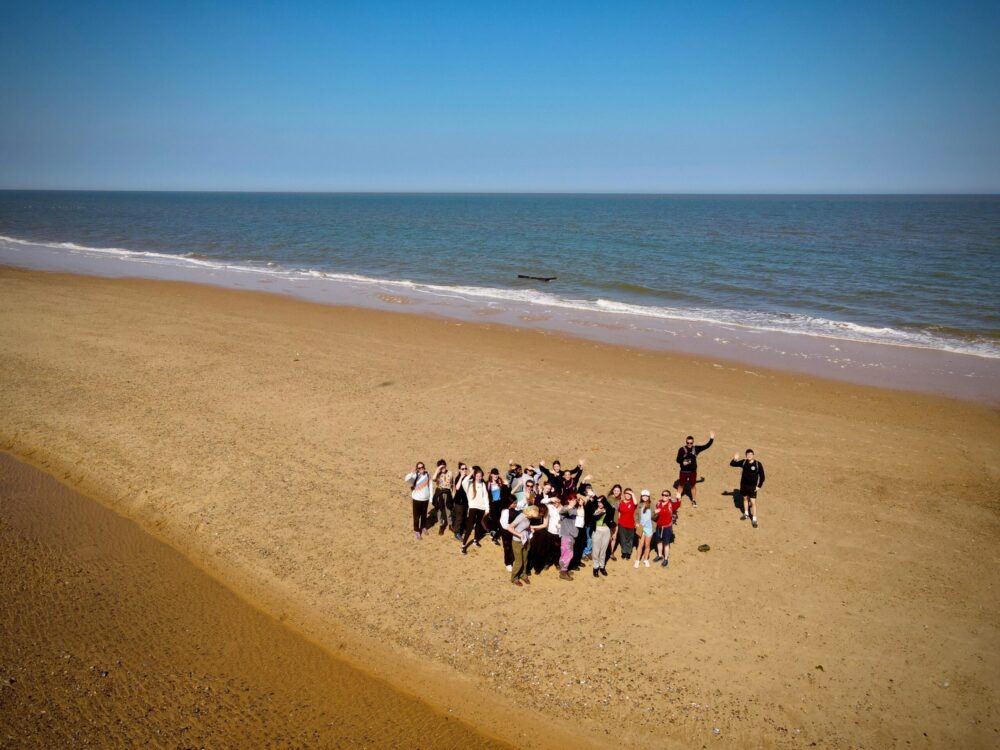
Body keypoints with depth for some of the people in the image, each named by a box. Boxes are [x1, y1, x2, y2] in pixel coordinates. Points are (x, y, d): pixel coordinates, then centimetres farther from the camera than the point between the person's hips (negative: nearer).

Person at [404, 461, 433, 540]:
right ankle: (416, 531, 17)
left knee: (424, 515, 18)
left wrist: (430, 498, 7)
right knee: (417, 516, 4)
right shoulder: (415, 476, -14)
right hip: (417, 499, -3)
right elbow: (407, 479, -35)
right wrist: (412, 473, -53)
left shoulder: (428, 476, -3)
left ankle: (423, 528, 38)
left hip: (425, 499, 3)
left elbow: (430, 487, 5)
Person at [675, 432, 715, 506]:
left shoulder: (696, 448, -3)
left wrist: (711, 439, -12)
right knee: (681, 485, 10)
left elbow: (706, 446, -2)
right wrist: (682, 462, -26)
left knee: (693, 486, 15)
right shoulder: (682, 449, -11)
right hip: (684, 471, -2)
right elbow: (678, 459, -7)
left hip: (693, 471, 2)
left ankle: (694, 500, 30)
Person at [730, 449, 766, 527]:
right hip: (744, 485, 4)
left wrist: (759, 486, -11)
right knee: (745, 499, 20)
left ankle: (754, 519, 3)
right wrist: (735, 459, -21)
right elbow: (732, 464, -1)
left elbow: (762, 476, -9)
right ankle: (746, 514, 40)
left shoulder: (758, 464, -17)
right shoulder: (744, 462, -7)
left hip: (752, 487, -4)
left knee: (753, 502, -6)